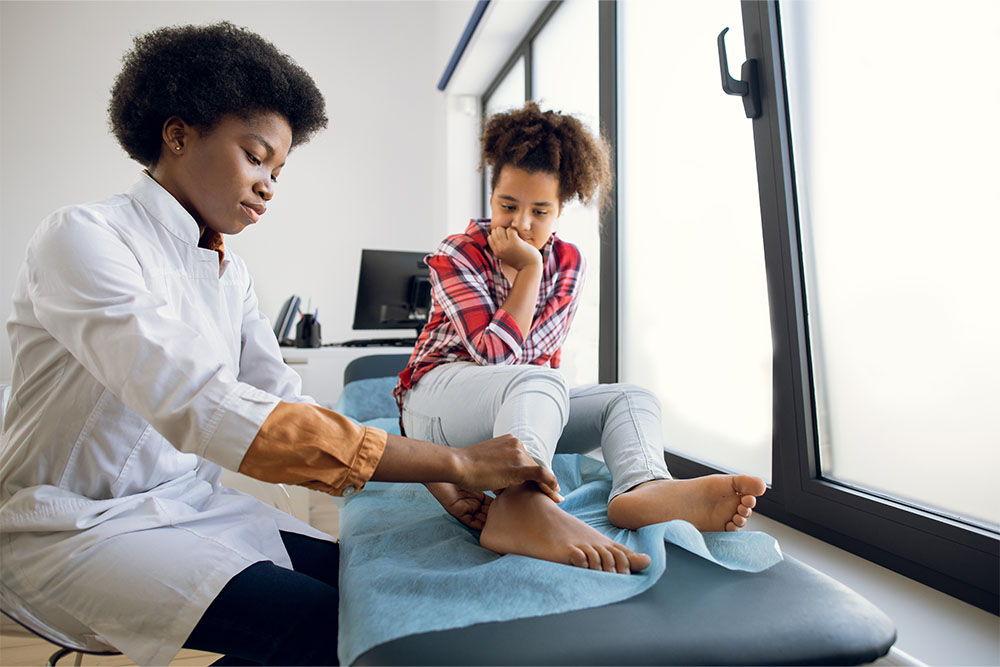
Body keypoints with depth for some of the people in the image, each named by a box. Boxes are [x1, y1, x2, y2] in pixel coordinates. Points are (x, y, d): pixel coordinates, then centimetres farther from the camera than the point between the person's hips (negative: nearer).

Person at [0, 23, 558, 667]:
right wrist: (452, 461, -36)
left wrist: (430, 482, -14)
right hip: (78, 529, -6)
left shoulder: (229, 271, 7)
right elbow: (199, 409, -34)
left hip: (196, 505, 7)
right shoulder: (83, 237, -19)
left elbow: (284, 404, 0)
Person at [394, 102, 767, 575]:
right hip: (438, 392, -5)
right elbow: (495, 353, -19)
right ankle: (523, 504, -66)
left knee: (631, 399, -16)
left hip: (516, 408, 5)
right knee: (539, 383, -36)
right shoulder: (456, 256, -6)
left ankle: (642, 488, -50)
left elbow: (542, 351, -3)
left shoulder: (568, 262, 6)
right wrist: (529, 270, -17)